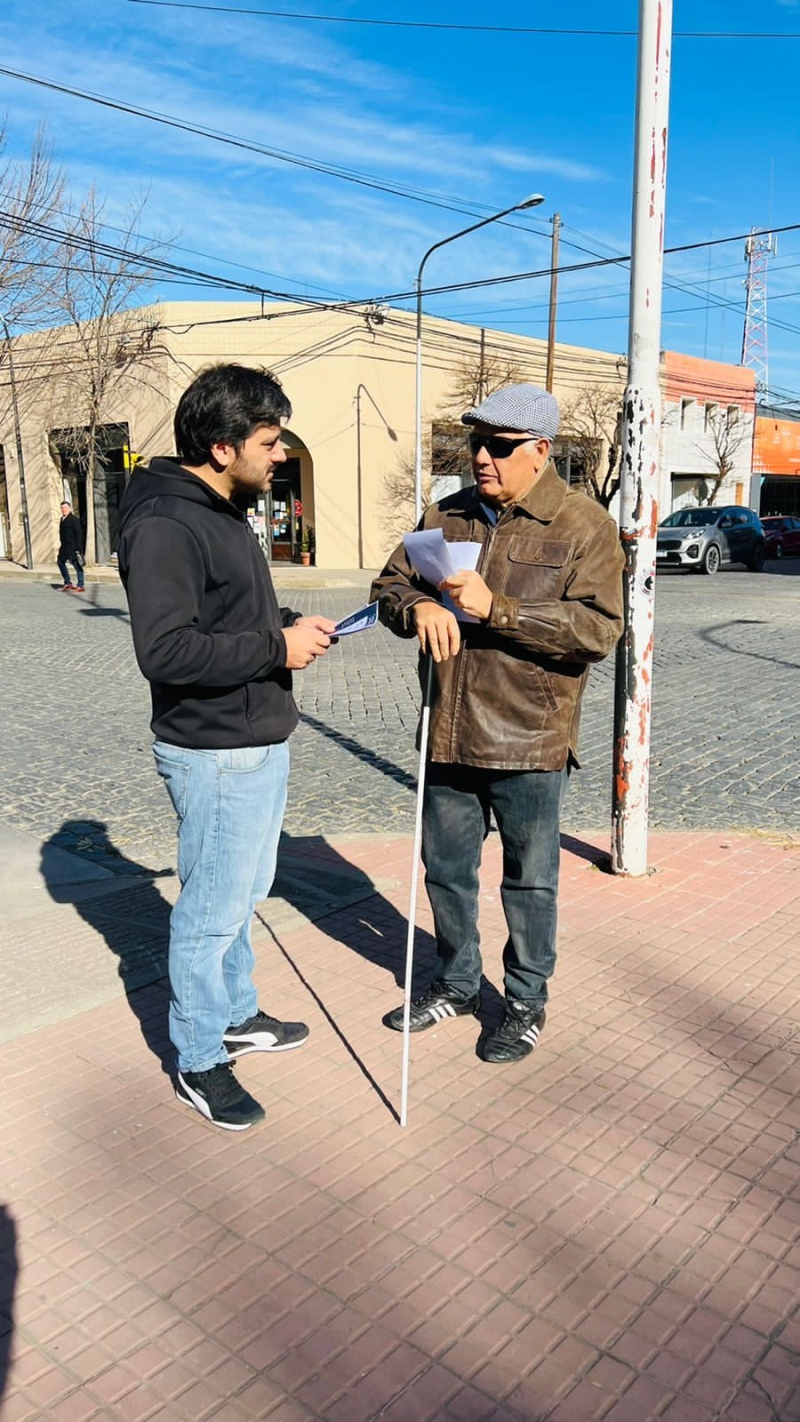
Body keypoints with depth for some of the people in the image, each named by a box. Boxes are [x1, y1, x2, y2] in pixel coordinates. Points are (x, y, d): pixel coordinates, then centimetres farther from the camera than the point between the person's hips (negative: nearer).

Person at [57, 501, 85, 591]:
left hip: (73, 547, -9)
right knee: (60, 562, 15)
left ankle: (80, 586, -2)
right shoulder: (62, 519, 14)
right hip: (65, 547, 10)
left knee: (77, 565, -5)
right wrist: (61, 544, 16)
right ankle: (68, 583, 24)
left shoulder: (74, 519, -11)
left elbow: (79, 534, -15)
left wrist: (78, 548, -19)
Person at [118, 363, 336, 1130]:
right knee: (211, 911, 4)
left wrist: (290, 622, 5)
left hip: (260, 743, 10)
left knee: (244, 895, 22)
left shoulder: (224, 511, 11)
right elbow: (165, 650, -27)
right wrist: (276, 647, -22)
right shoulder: (165, 526, -20)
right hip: (215, 756, -10)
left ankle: (236, 1014, 41)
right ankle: (199, 1061, 23)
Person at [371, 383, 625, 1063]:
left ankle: (527, 1002, 33)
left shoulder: (584, 525, -8)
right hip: (448, 735, 5)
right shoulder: (446, 515, 7)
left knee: (529, 880, 12)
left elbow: (599, 629, -17)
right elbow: (390, 585, 9)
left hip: (528, 743, -5)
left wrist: (495, 609, -25)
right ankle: (456, 983, 41)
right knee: (446, 869, 18)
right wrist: (418, 606, -16)